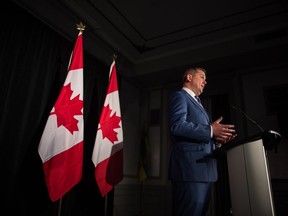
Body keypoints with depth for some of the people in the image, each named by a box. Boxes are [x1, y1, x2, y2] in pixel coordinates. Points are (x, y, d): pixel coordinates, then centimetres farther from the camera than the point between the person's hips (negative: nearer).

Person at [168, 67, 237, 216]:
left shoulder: (195, 103, 28)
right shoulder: (179, 96, 0)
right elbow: (177, 125, -18)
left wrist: (216, 139, 9)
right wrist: (211, 130, -14)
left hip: (203, 169, 10)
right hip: (191, 167, -9)